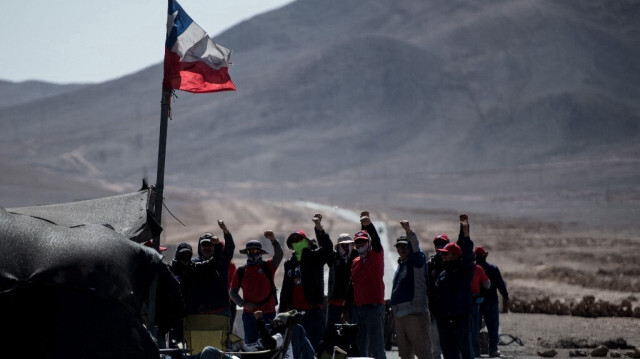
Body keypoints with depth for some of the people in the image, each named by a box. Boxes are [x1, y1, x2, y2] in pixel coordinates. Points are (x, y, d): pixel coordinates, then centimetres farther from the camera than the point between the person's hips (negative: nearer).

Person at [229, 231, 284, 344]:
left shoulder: (268, 267, 2)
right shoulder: (241, 271, 7)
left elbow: (278, 255, -15)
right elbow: (232, 291, 11)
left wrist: (273, 240, -31)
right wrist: (243, 303, -5)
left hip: (268, 313, -1)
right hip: (249, 313, 1)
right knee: (250, 343, 4)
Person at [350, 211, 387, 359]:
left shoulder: (376, 255, -1)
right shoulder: (355, 262, 16)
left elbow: (376, 240, -20)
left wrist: (368, 224, -38)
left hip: (374, 306, -7)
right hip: (357, 307, 7)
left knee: (376, 346, -8)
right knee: (359, 346, 9)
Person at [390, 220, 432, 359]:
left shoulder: (417, 261, -1)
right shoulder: (401, 264, 22)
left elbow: (416, 248, -22)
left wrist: (409, 231, -39)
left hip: (416, 314, -8)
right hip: (399, 315, 8)